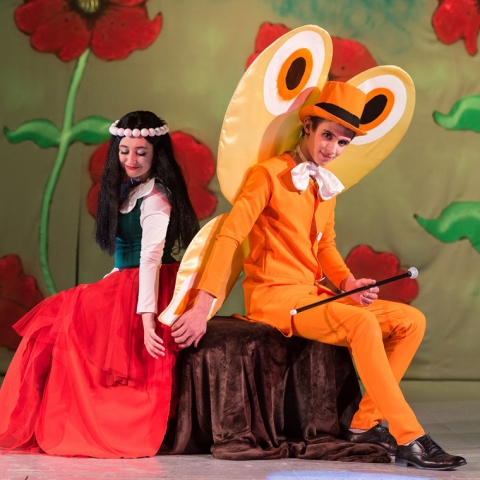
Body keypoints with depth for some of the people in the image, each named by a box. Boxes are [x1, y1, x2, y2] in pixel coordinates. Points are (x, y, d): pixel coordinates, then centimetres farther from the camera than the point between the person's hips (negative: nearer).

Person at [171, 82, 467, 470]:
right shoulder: (270, 175, -9)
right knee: (362, 323, -31)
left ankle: (365, 424, -3)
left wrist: (347, 281, -2)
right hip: (273, 296, -8)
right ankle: (409, 440, -26)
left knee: (411, 321, -3)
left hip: (313, 293, 9)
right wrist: (202, 309, -24)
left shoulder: (327, 185, 15)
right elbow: (229, 237, -17)